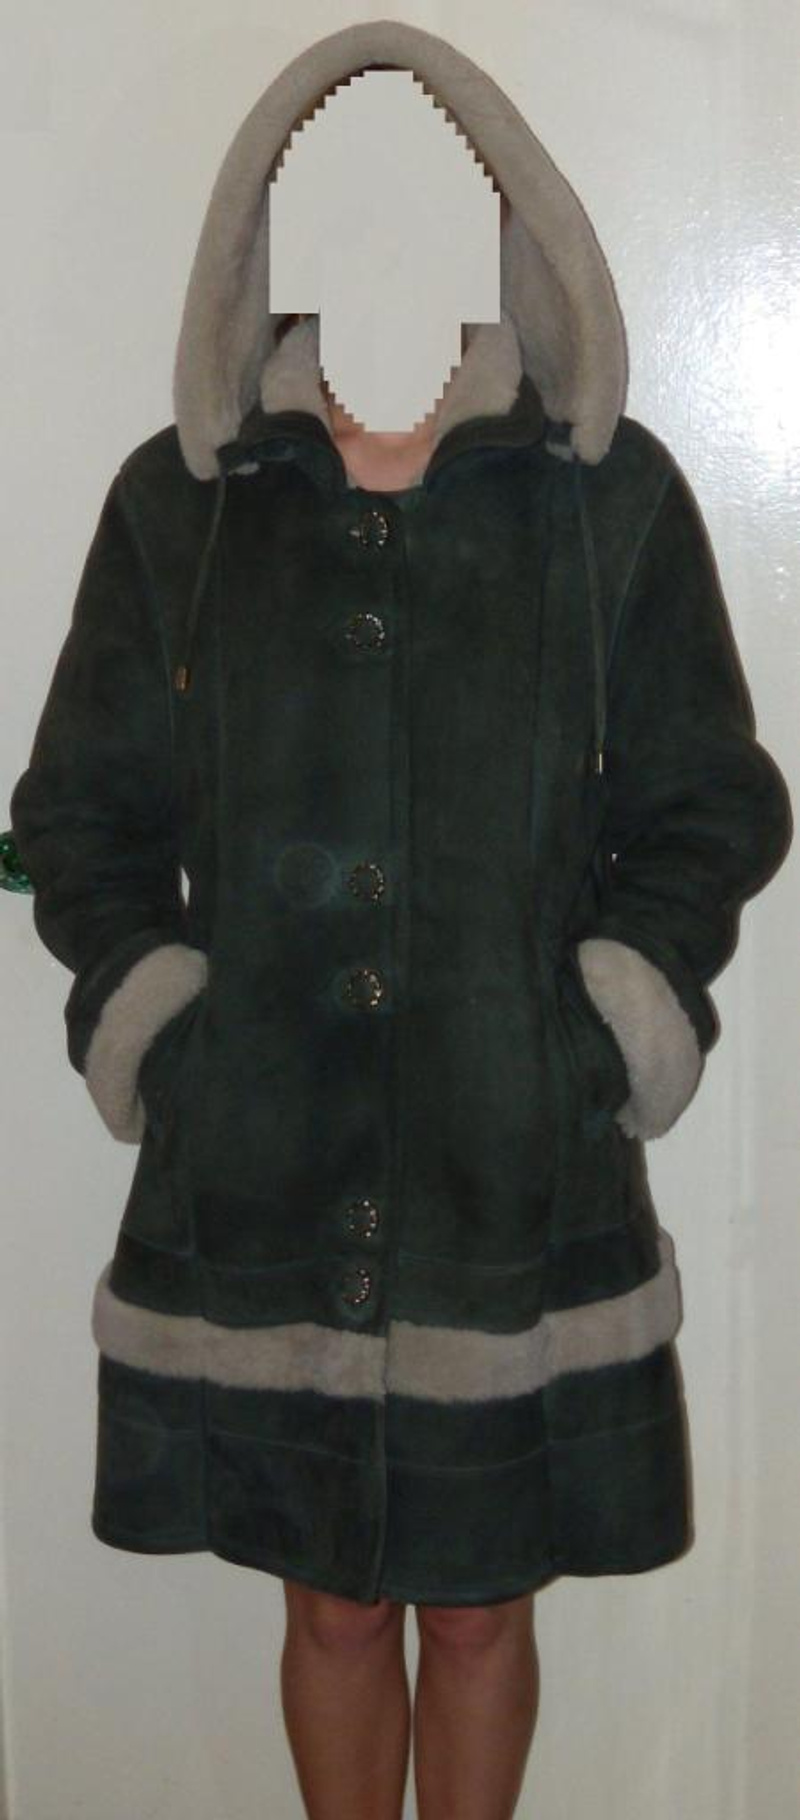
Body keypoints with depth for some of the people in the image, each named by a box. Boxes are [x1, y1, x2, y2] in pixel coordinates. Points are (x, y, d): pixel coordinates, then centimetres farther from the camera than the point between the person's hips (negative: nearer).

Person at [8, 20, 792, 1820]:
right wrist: (147, 1029, -5)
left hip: (521, 1180, 0)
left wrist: (608, 1033, -7)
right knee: (331, 1605, 15)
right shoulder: (179, 499, 1)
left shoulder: (612, 496, -1)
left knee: (481, 1604, 14)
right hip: (258, 1182, 1)